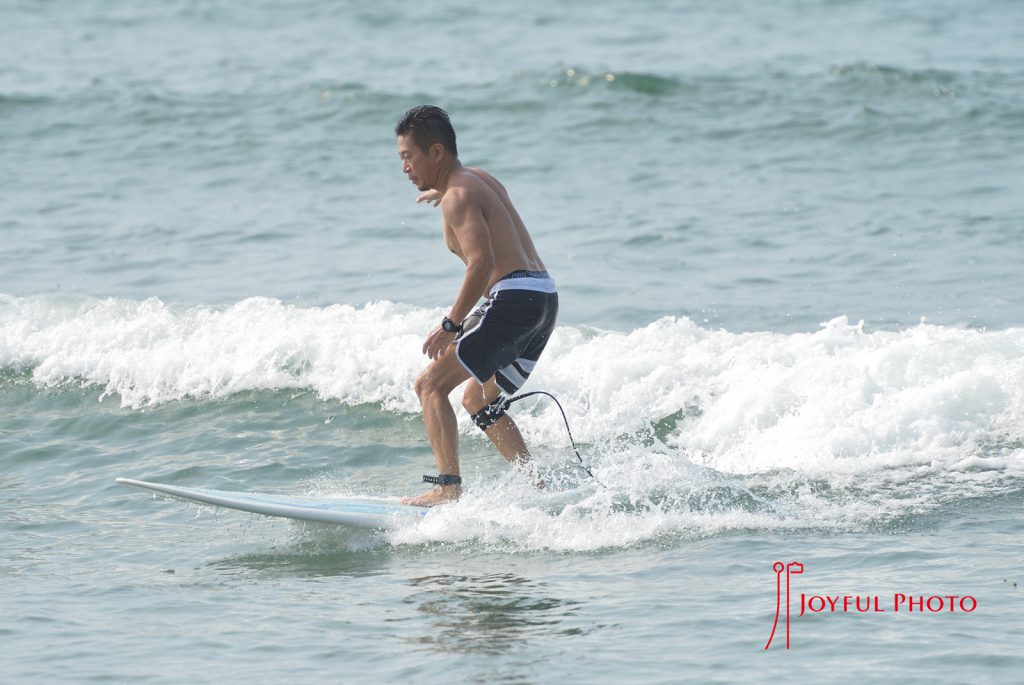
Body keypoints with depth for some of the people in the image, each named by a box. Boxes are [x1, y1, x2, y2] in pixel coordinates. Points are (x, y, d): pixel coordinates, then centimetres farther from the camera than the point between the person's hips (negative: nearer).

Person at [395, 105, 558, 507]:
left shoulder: (459, 197, -9)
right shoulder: (481, 180, 20)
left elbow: (482, 262, -23)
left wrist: (451, 325, -22)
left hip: (514, 297, -10)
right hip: (545, 298, 10)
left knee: (431, 385, -7)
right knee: (478, 400, 22)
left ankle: (448, 489, -18)